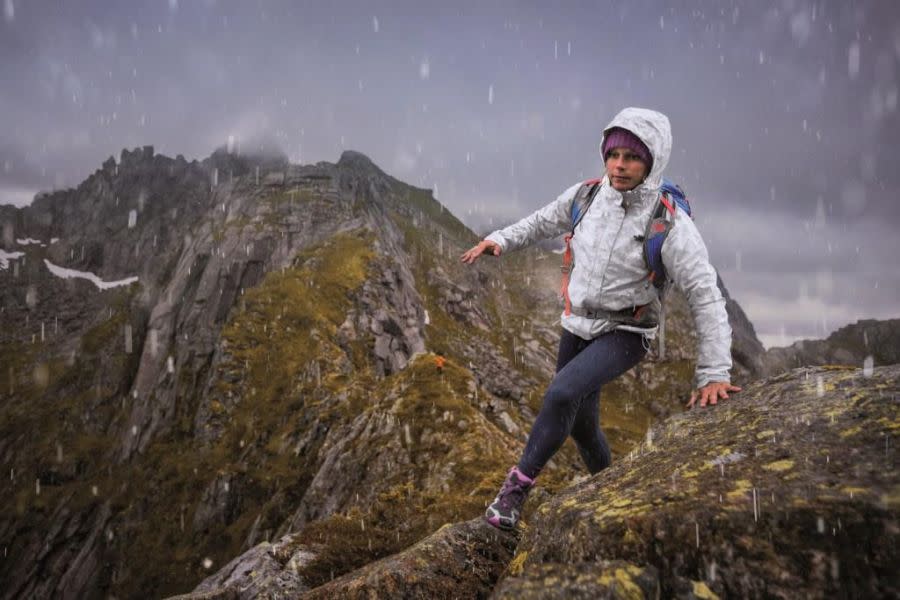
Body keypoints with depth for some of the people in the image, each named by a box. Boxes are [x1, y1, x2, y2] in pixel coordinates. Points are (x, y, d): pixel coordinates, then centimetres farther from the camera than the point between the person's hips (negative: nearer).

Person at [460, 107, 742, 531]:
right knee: (580, 423, 16)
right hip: (579, 324, 5)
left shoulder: (669, 222, -22)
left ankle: (519, 484, -9)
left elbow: (705, 295, -21)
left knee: (562, 394, -29)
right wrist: (499, 241, -5)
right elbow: (542, 223, 11)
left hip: (626, 333, -5)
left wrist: (714, 372, -25)